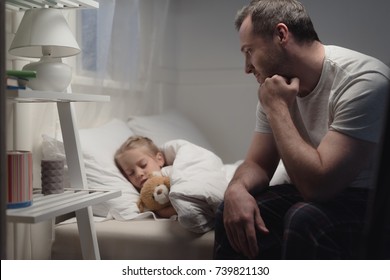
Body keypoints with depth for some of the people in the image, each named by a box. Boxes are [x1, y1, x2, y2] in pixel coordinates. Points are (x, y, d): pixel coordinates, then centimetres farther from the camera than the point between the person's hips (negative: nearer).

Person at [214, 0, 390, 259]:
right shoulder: (276, 87, -1)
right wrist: (237, 188, -20)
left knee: (305, 219, -34)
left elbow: (318, 184, -29)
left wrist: (277, 108, -22)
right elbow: (258, 163, 3)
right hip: (322, 192, 6)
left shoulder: (364, 81, -25)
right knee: (234, 210, -13)